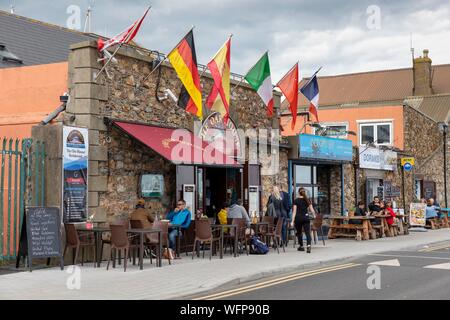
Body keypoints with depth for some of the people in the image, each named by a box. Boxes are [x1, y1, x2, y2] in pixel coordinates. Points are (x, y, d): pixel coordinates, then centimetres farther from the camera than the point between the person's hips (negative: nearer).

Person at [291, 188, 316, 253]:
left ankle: (301, 246, 25)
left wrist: (292, 221, -6)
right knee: (307, 232, -5)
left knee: (299, 232, 16)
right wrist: (314, 214, 28)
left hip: (298, 218, -2)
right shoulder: (307, 200, 5)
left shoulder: (296, 201, -4)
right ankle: (308, 246, -26)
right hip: (306, 217, 2)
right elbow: (311, 210, 7)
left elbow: (294, 211, -7)